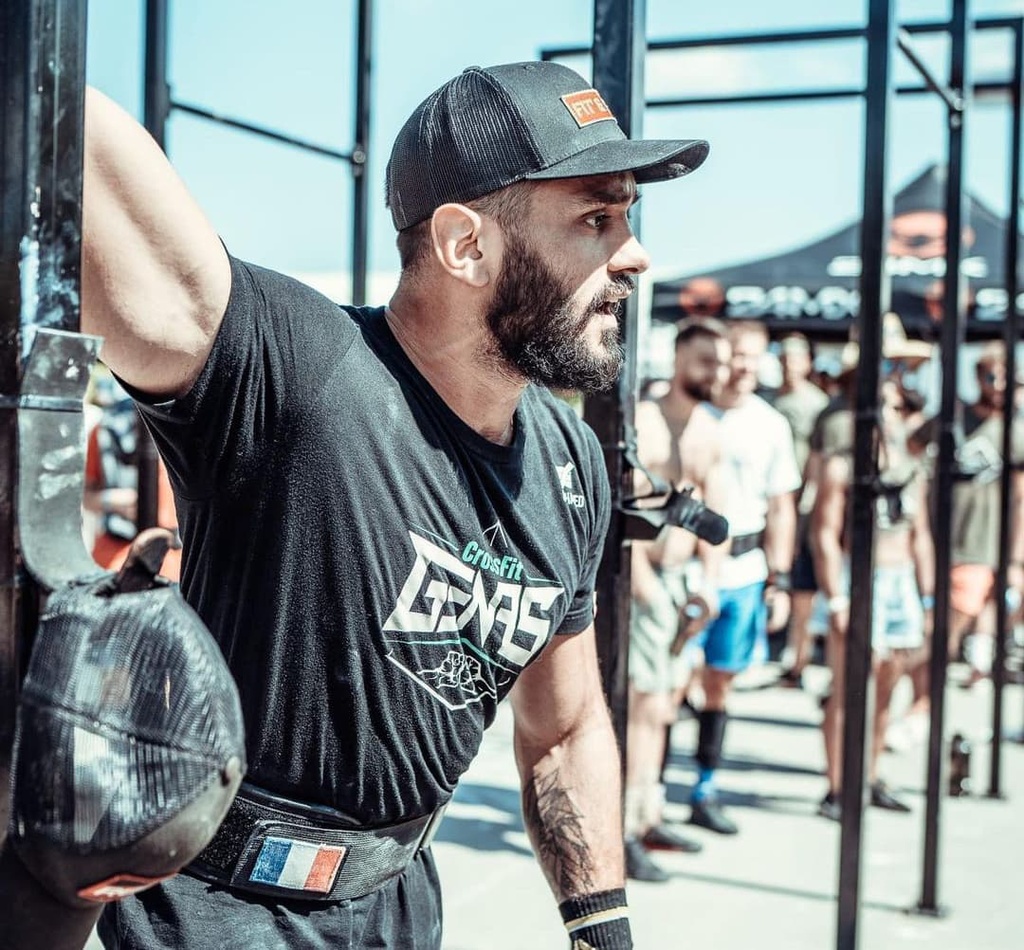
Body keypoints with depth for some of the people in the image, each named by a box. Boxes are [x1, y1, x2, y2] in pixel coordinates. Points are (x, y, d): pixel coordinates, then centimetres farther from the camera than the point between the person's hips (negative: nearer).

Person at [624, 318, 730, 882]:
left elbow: (712, 513, 12)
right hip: (640, 579, -8)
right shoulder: (642, 422, -12)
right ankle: (625, 835, -4)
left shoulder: (710, 433, 12)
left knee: (663, 702, 15)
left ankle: (648, 820, 27)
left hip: (679, 578, 8)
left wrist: (709, 581, 1)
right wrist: (645, 584, -23)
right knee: (647, 704, -10)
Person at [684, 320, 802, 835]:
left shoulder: (771, 425, 8)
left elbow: (780, 507, 13)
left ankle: (705, 792, 23)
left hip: (743, 568, 4)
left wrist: (780, 580, 9)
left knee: (720, 681, 12)